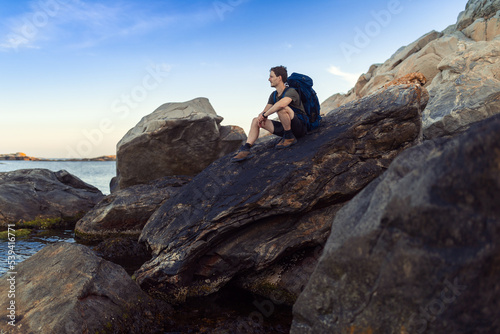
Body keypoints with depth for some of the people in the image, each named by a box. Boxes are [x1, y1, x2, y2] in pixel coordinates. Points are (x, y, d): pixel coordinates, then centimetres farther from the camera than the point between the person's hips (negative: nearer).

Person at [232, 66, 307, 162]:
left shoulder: (291, 91, -16)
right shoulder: (273, 95, 12)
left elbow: (281, 104, -38)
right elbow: (264, 111, 11)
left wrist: (264, 115, -27)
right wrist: (261, 116, -14)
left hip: (300, 127, -8)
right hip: (285, 128, 8)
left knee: (282, 108, -35)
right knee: (256, 120, 1)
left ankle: (289, 137, -18)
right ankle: (246, 149, -15)